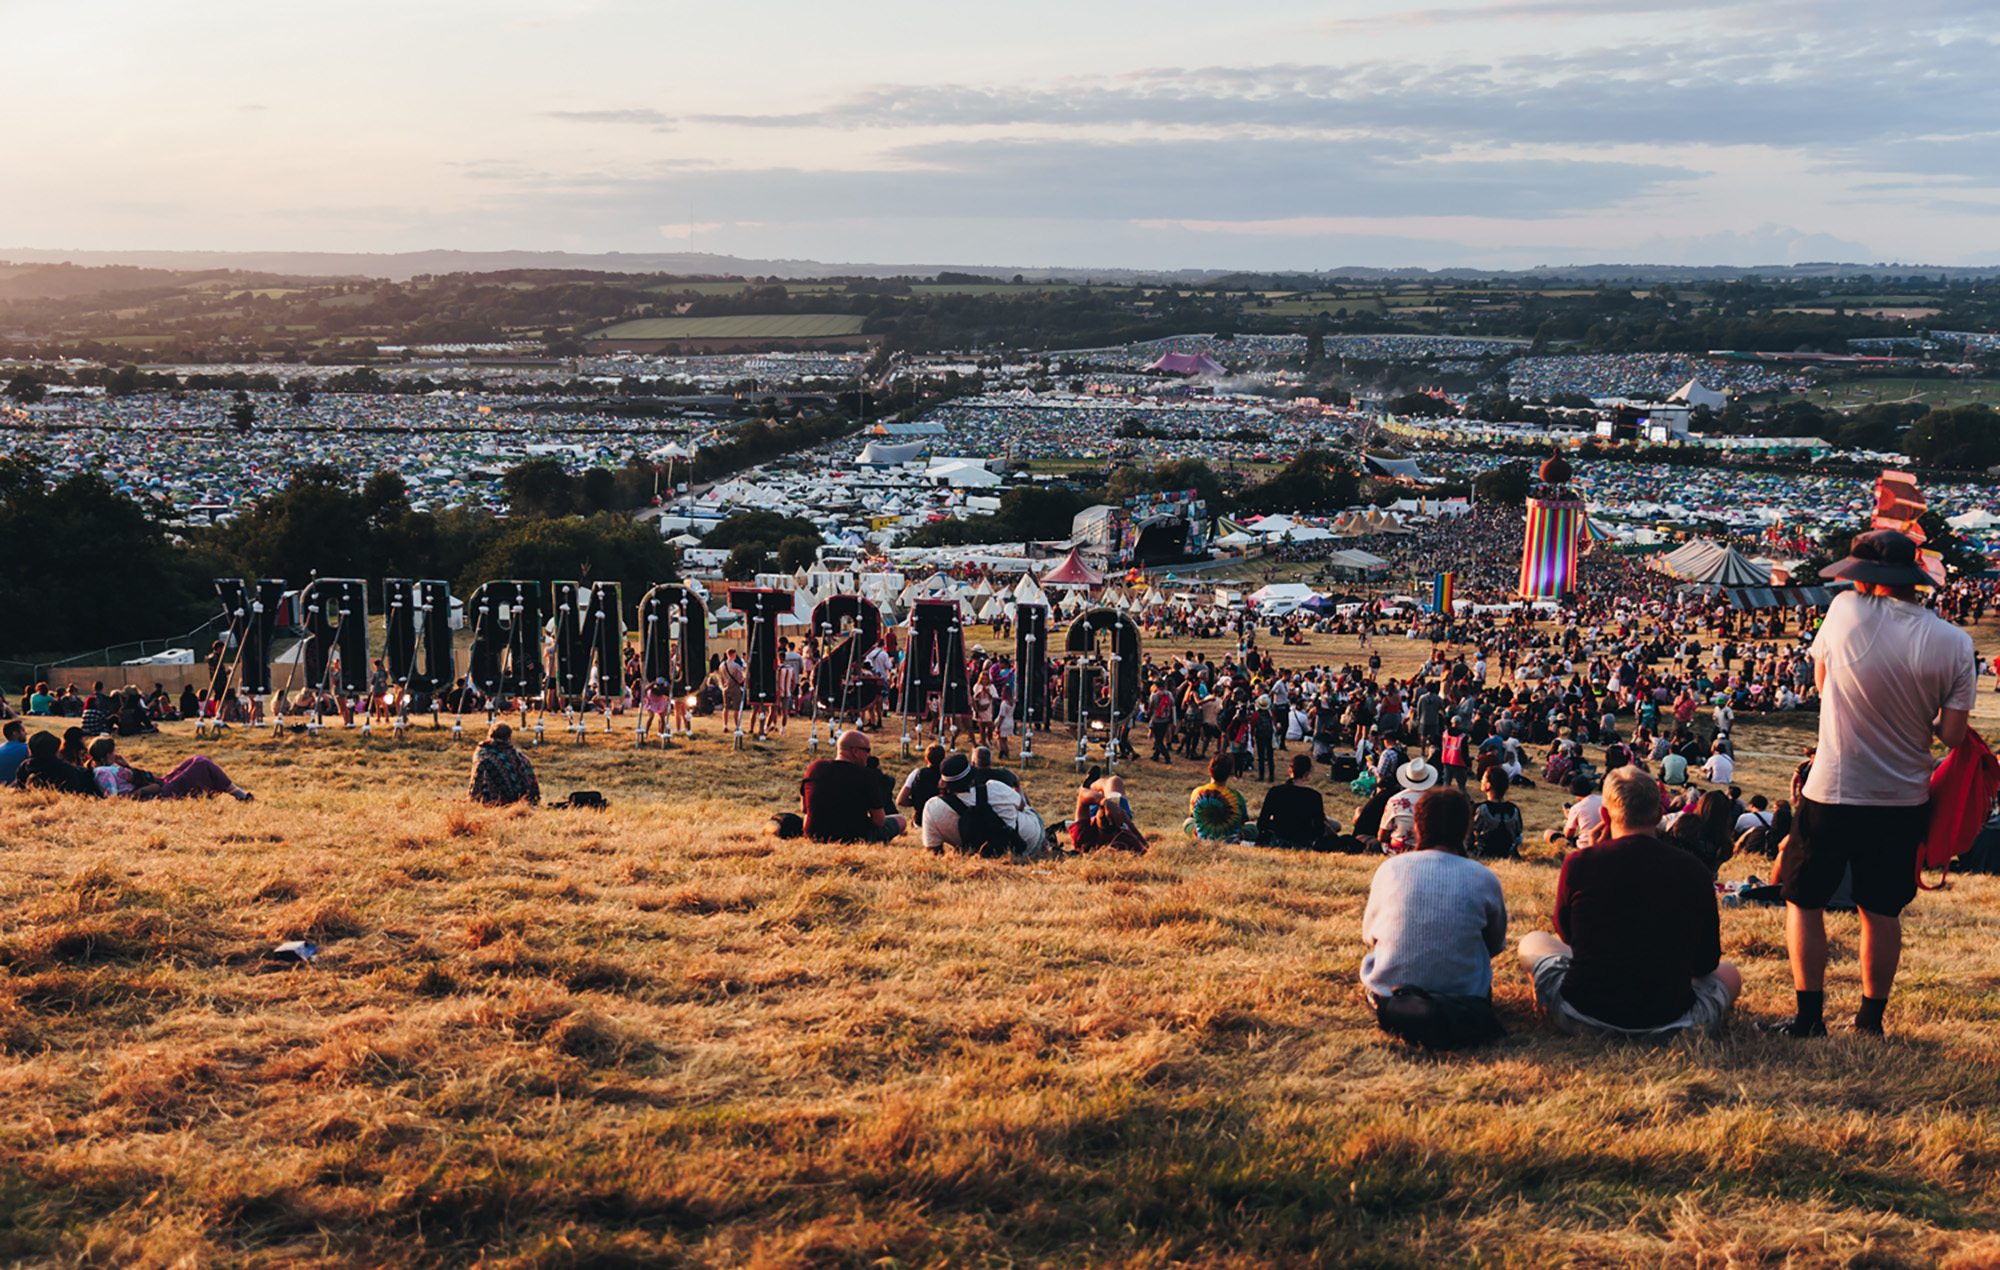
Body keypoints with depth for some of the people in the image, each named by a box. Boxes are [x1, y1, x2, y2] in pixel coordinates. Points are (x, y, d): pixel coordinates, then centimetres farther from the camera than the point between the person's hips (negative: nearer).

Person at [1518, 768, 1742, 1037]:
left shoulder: (1579, 864, -11)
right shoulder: (1693, 871, -7)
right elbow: (1705, 964, 5)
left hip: (1585, 1020, -2)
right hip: (1668, 1022, 2)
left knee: (1532, 943, 27)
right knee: (1730, 974, 32)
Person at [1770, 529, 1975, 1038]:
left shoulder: (1847, 611, -11)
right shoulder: (1955, 643, -7)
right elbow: (1952, 736, -7)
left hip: (1832, 793, -2)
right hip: (1904, 800, 2)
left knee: (1804, 901, 13)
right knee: (1882, 910, 16)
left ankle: (1809, 1016, 12)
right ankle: (1871, 1018, 23)